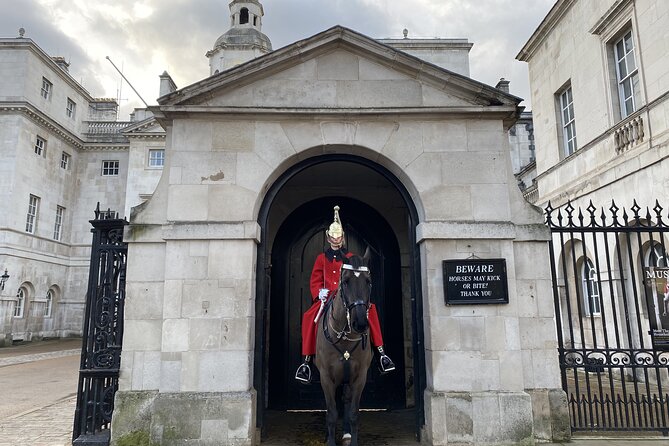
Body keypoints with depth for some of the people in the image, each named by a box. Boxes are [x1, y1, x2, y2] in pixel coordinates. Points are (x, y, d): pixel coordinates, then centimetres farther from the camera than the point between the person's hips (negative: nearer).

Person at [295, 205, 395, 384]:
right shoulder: (322, 258, 14)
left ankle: (381, 353, -22)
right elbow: (315, 281, 10)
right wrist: (320, 292, -9)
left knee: (370, 308, -27)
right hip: (327, 298, 0)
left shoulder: (350, 257, 13)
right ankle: (307, 361, -17)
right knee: (310, 317, -27)